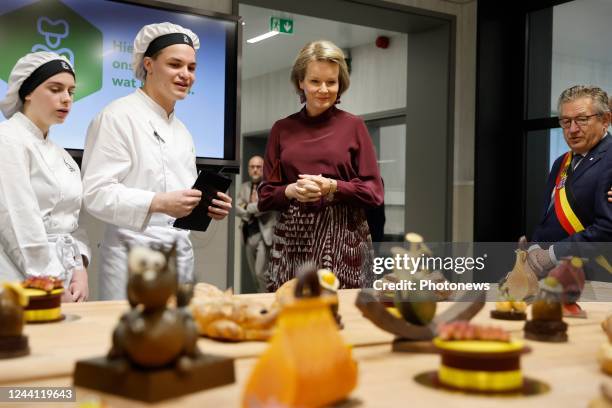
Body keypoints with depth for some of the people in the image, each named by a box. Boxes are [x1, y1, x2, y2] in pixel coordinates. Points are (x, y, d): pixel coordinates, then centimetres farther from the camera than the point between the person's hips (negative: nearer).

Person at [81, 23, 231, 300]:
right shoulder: (118, 116, -7)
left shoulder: (182, 131, 17)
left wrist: (209, 207, 0)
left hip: (182, 254, 7)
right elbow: (96, 192, -16)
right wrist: (159, 203, -28)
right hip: (134, 254, -7)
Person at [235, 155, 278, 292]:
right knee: (254, 273, 10)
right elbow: (238, 209, 4)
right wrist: (255, 209, -11)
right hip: (248, 234, 6)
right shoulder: (244, 187, 15)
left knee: (260, 272, -13)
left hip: (264, 233, -6)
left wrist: (247, 207, -6)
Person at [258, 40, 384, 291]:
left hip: (343, 237, -1)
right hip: (293, 238, 1)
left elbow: (374, 192, 1)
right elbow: (265, 196, 9)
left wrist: (332, 187, -13)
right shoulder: (282, 129, 8)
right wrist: (291, 191, -10)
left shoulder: (353, 126, 4)